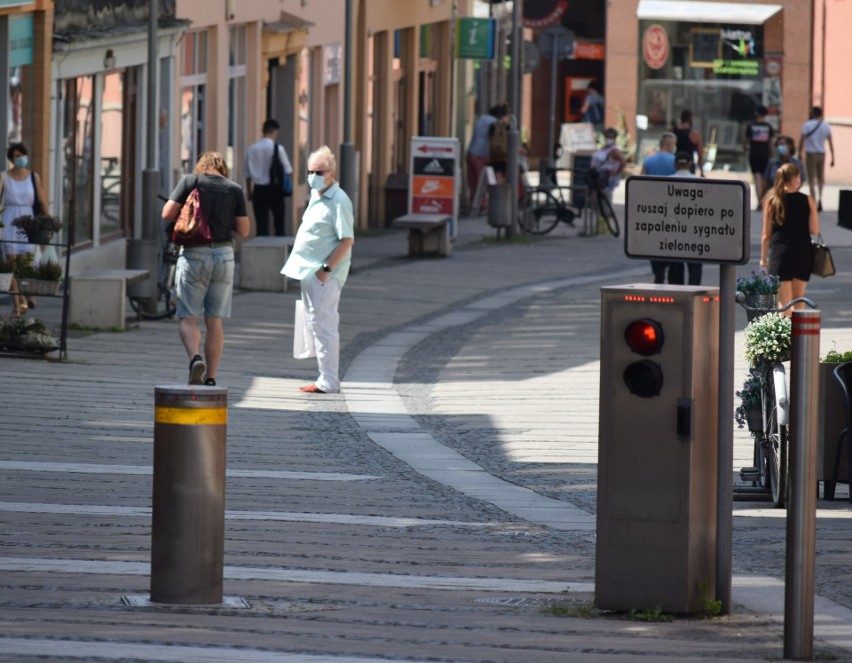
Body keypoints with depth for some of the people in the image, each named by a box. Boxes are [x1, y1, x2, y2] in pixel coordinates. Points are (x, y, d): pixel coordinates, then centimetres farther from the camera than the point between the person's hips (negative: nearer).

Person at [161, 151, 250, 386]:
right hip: (223, 254, 2)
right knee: (214, 321, 10)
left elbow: (167, 213, -5)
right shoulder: (234, 189, 4)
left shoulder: (190, 181, 0)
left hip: (194, 254, -2)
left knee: (188, 318, 2)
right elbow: (244, 230, 2)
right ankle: (210, 379, 10)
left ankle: (195, 358, -26)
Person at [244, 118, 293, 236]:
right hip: (274, 190, -2)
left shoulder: (251, 149, -1)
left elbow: (248, 173, 6)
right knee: (279, 222, 12)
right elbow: (288, 171, -5)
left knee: (261, 224, 3)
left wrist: (249, 191, 17)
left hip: (258, 190, 2)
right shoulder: (278, 148, -10)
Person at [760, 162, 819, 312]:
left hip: (780, 252, -1)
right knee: (799, 297, 17)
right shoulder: (807, 201, -4)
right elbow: (814, 230, -6)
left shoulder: (772, 201, -4)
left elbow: (766, 234, -1)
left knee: (784, 300, 0)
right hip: (802, 253, 1)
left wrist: (763, 258, 8)